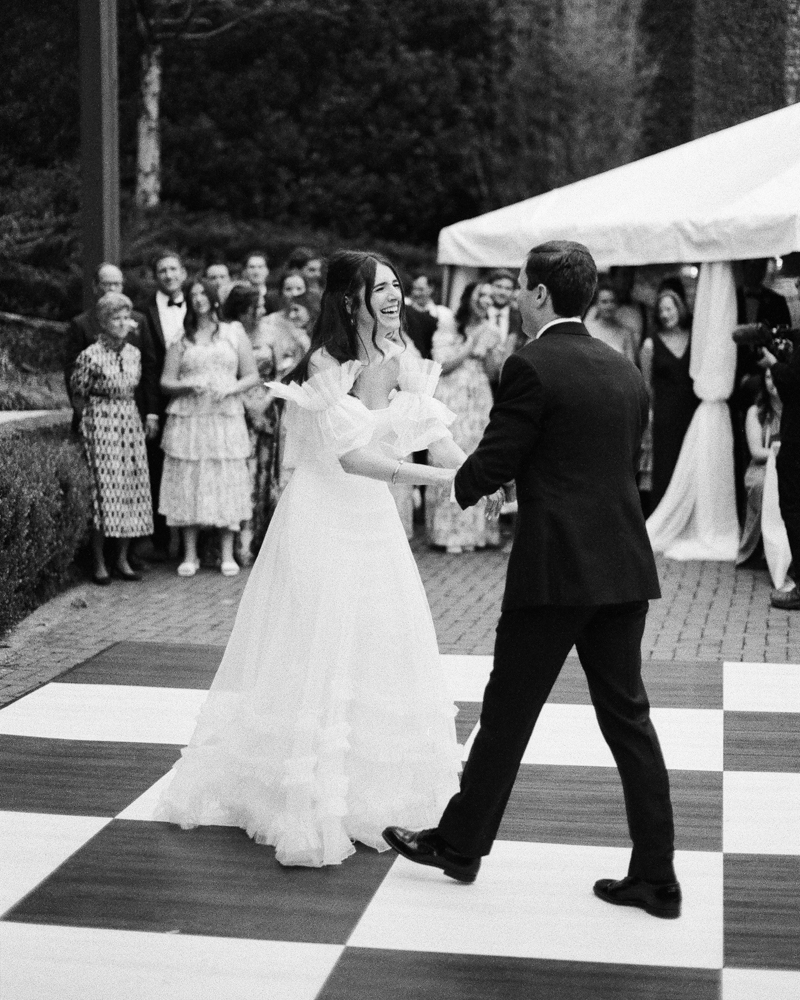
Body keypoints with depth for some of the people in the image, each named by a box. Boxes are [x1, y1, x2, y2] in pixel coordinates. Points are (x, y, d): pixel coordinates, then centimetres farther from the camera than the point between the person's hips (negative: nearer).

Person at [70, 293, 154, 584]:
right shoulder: (90, 357, -10)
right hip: (100, 426, -6)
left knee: (132, 490, 5)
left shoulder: (134, 353, 7)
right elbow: (78, 398, -4)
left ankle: (122, 559, 14)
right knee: (103, 491, -5)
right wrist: (92, 422, -1)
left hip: (130, 424, 6)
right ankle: (100, 563, 3)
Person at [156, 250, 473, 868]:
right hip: (322, 523, -6)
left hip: (373, 524, 7)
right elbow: (351, 454, -25)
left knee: (381, 661, 10)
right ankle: (309, 812, 12)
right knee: (313, 662, 0)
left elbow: (438, 440, -5)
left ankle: (371, 801, 24)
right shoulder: (326, 364, -16)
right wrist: (438, 479, -31)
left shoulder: (400, 364, 2)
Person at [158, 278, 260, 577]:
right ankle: (190, 555, 5)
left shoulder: (234, 333, 10)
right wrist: (188, 385, -12)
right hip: (187, 420, 1)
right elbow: (165, 381, 7)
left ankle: (227, 555, 5)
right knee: (188, 484, -2)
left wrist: (230, 389, -11)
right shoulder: (181, 339, 11)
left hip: (226, 419, 0)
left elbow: (252, 376, 7)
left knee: (226, 483, -2)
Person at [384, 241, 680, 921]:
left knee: (508, 714, 7)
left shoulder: (532, 367, -11)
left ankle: (459, 845, 23)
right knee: (629, 719, 10)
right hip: (625, 566, 6)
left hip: (554, 570, -6)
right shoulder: (627, 373, 11)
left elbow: (490, 467, -9)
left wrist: (445, 490, 12)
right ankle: (656, 878, 13)